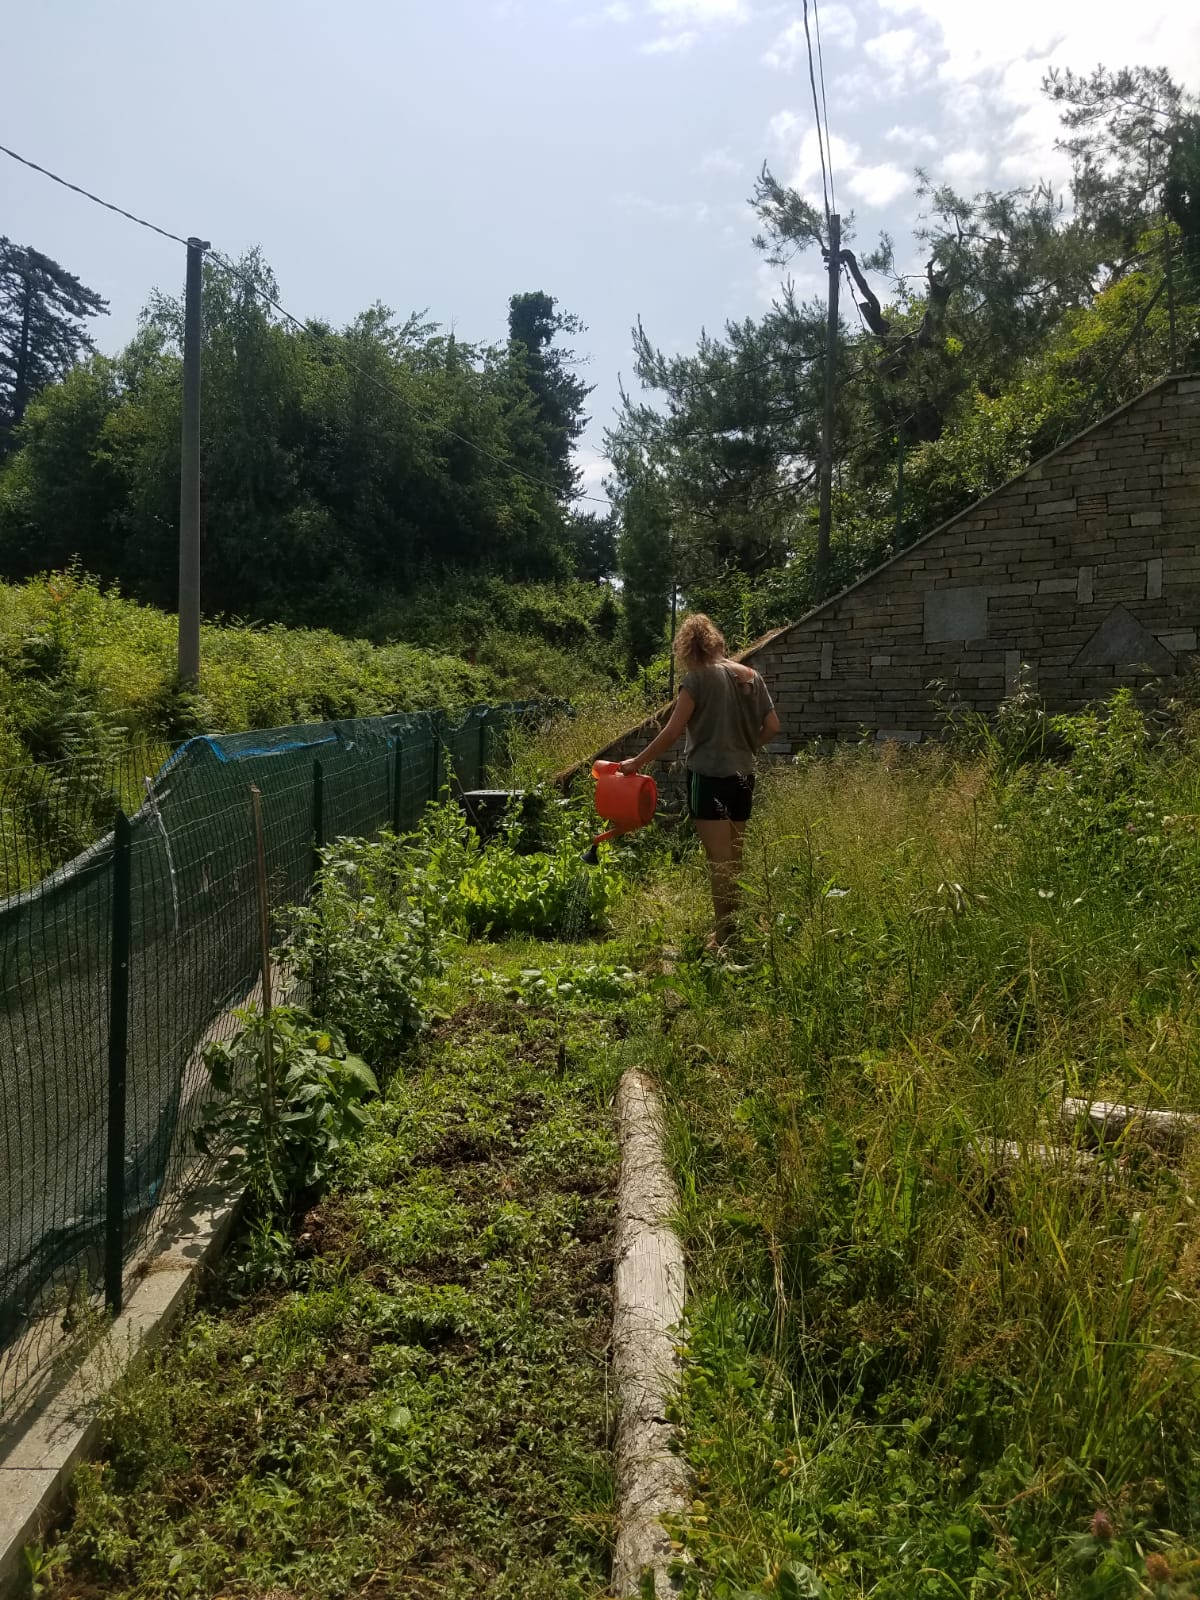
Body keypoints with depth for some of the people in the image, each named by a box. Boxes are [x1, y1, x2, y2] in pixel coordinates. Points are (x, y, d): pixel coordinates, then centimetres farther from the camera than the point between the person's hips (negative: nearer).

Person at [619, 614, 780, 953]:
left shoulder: (698, 677, -9)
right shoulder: (751, 676, 8)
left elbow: (672, 731, -11)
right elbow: (772, 727, 9)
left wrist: (637, 762, -1)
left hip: (709, 776, -6)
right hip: (743, 776, 6)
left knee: (719, 862, -4)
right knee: (734, 859, 15)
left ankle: (725, 938, -1)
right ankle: (733, 930, 23)